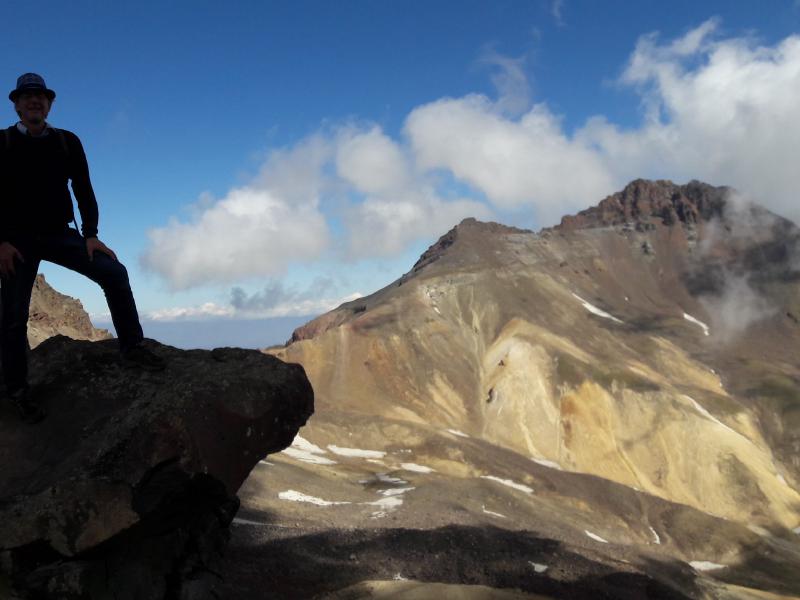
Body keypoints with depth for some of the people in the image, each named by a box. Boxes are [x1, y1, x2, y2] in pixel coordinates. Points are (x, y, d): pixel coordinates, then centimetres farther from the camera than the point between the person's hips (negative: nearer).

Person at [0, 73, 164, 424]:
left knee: (114, 272, -17)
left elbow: (83, 190, 4)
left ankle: (132, 349, -8)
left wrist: (90, 234, -7)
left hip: (58, 234, 2)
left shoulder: (67, 142, 5)